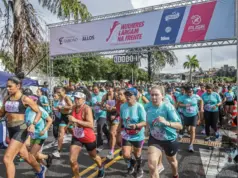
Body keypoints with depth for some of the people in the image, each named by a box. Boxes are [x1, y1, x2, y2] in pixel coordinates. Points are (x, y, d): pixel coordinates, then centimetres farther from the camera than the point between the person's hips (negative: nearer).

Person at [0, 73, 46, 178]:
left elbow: (39, 112, -7)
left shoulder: (25, 99, -12)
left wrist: (33, 124, -21)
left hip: (21, 130, -7)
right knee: (24, 155, 21)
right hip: (11, 130, 7)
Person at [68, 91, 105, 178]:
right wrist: (71, 122, 3)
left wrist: (75, 120, -40)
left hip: (89, 138, -5)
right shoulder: (74, 108, -4)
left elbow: (91, 125, -37)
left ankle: (101, 169, 54)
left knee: (94, 157, 21)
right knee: (72, 160, -6)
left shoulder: (87, 109, -25)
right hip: (76, 137, 5)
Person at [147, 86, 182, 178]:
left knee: (171, 161, 26)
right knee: (151, 165, -14)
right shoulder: (149, 108, -13)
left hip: (169, 139, -2)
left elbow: (180, 126, -35)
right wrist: (148, 124, -6)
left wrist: (166, 122, -49)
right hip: (154, 138, 2)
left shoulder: (168, 107, -27)